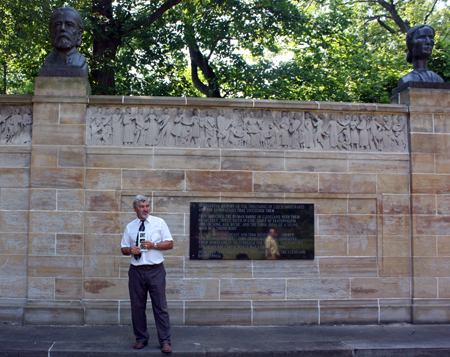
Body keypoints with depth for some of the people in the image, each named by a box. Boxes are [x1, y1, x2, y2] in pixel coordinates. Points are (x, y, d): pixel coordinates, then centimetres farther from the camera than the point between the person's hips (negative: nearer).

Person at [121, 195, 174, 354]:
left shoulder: (159, 222, 4)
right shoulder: (130, 227, 11)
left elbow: (170, 243, 1)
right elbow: (123, 249, 14)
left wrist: (153, 245, -13)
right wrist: (130, 250, -9)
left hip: (156, 270, -3)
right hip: (136, 271, 3)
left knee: (160, 307, -2)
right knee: (137, 306, 8)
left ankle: (165, 341, 4)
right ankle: (141, 339, 22)